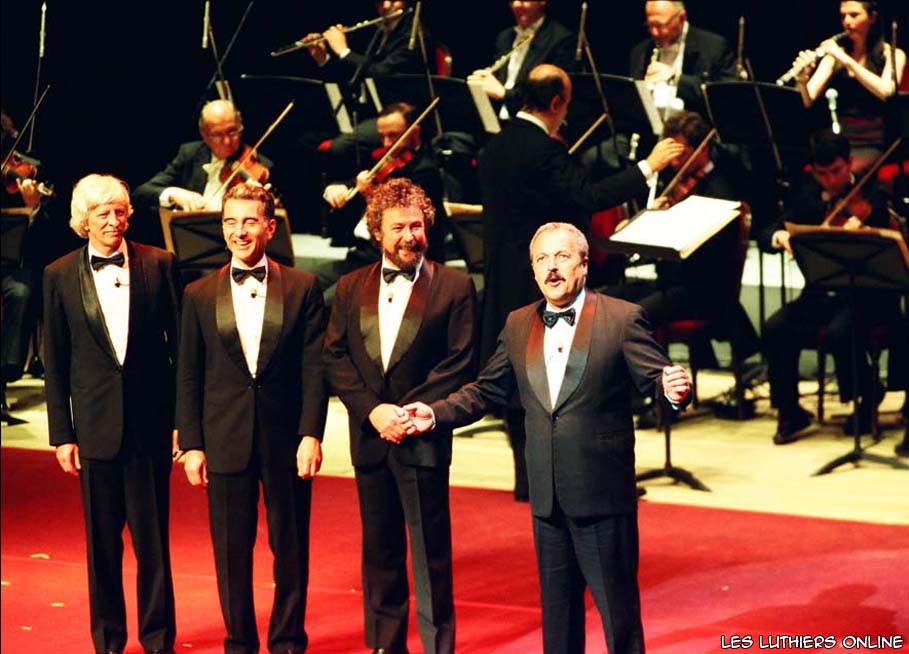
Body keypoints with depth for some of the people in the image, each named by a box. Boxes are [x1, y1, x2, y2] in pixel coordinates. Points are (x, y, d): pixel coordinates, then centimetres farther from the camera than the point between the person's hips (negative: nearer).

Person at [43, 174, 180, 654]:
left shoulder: (158, 265, 0)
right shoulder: (61, 276, 2)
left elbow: (180, 344, 3)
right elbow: (55, 363, 5)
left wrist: (183, 418, -1)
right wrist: (61, 434, 1)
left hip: (150, 420, -1)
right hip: (96, 422, 1)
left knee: (152, 537, 4)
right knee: (102, 539, 8)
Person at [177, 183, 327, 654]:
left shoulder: (303, 289, 1)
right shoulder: (200, 295, 5)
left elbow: (313, 368, -1)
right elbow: (188, 377, 5)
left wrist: (311, 435, -9)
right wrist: (191, 445, -1)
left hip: (286, 438, -1)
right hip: (226, 439, 1)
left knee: (290, 547, 7)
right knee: (231, 549, 5)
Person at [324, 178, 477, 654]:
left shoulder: (453, 287, -1)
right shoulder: (351, 288, 10)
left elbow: (459, 363, -5)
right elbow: (335, 358, 4)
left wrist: (413, 410, -14)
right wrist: (372, 409, -10)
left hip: (423, 437, -4)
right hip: (369, 436, 4)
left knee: (431, 553, -2)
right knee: (380, 551, 11)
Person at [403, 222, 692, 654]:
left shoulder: (623, 319, -5)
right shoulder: (518, 326, 10)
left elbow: (655, 376, -10)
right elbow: (485, 391, 16)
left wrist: (673, 388, -33)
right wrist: (436, 414, 4)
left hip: (603, 493, -5)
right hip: (547, 497, 5)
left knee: (619, 608, 0)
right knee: (557, 610, 14)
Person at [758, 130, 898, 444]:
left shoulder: (870, 200, -5)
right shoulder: (808, 198, 7)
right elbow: (764, 238, 3)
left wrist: (859, 231, -38)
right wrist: (779, 236, -21)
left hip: (864, 297, -4)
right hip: (821, 295, 4)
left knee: (839, 332, -34)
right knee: (775, 328, -23)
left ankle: (865, 400, -5)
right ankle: (789, 411, -7)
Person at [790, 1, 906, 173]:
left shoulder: (892, 55, 4)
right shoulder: (836, 53, 12)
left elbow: (886, 91, -17)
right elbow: (808, 100, 1)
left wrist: (846, 60, -22)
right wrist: (802, 80, -21)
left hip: (871, 144, -3)